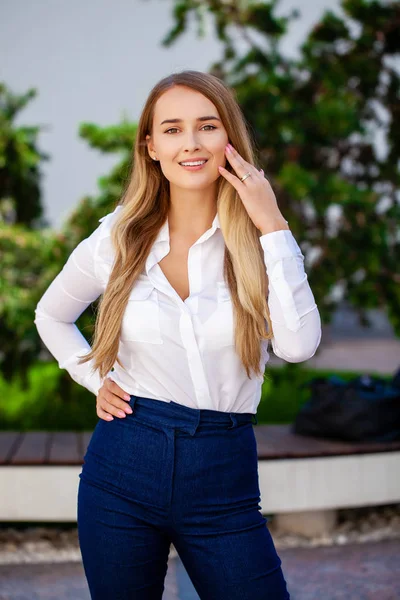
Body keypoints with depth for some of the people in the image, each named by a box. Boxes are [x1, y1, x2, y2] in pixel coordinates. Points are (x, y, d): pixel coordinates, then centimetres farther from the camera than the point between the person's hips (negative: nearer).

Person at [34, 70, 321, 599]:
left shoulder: (259, 241, -2)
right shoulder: (118, 240, 1)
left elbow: (298, 346, -20)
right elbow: (51, 316, 19)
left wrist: (273, 228, -18)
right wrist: (96, 381, 5)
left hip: (223, 482, -1)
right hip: (122, 464, 1)